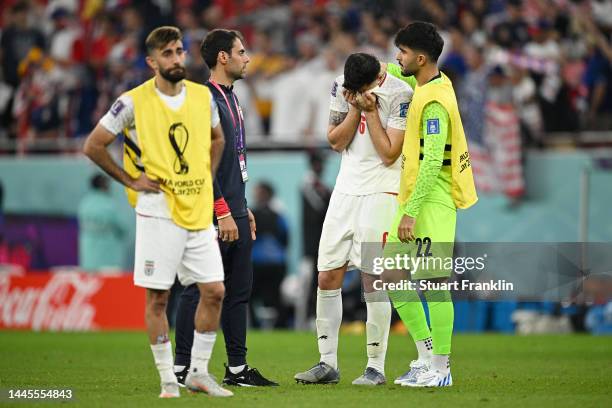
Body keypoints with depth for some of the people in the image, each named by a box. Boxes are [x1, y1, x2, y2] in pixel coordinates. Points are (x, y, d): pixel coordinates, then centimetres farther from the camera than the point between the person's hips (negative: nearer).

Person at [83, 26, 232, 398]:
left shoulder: (202, 96, 6)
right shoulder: (134, 102, -7)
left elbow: (217, 138, 26)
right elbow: (93, 146, -2)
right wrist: (130, 180, -2)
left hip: (199, 211, 5)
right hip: (158, 211, -4)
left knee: (214, 291, 1)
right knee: (158, 297, -2)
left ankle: (199, 372, 14)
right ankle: (168, 379, 6)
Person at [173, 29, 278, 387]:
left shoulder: (231, 99, 17)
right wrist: (223, 212, -20)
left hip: (234, 212, 10)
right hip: (213, 214, -10)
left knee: (239, 290, 10)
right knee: (200, 291, -6)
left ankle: (237, 368, 15)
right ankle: (182, 369, -2)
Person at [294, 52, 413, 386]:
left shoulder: (400, 94, -13)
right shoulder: (342, 86, 4)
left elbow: (389, 154, -14)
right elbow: (336, 142, 3)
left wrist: (370, 110, -16)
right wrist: (356, 108, -9)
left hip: (380, 192, -5)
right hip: (346, 190, 6)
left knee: (373, 280, -7)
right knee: (327, 277, 3)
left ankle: (376, 367, 0)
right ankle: (328, 363, 12)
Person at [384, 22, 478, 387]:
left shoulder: (435, 100, -18)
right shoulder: (433, 84, 11)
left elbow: (432, 161, -23)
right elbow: (401, 74, 36)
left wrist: (411, 211, -23)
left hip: (432, 204, -10)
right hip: (415, 198, 10)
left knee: (434, 282, -6)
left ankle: (440, 369, -2)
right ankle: (427, 354, 18)